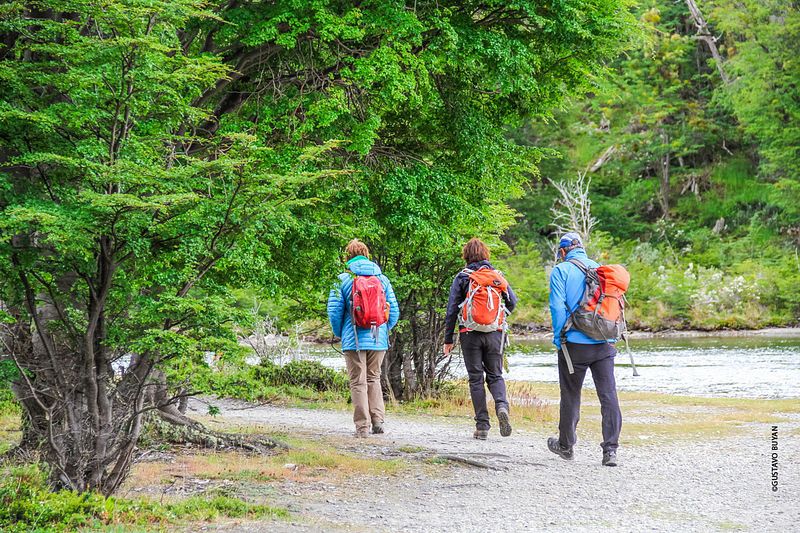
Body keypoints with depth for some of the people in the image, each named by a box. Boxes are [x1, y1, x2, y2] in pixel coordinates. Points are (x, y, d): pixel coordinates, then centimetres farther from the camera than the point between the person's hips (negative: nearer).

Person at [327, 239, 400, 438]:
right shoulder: (382, 278, 6)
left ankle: (362, 426, 0)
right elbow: (394, 311, 6)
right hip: (379, 339, 3)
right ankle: (377, 420, 9)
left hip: (354, 339, -3)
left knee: (358, 382, 3)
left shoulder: (343, 279, -4)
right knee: (374, 378, 19)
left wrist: (339, 333, 10)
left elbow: (334, 310, -6)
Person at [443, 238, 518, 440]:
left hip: (470, 334, -2)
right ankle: (501, 405, -18)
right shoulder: (497, 276, 5)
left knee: (476, 379, 4)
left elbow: (452, 309, -3)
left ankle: (482, 426, 1)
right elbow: (512, 301, 7)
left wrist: (448, 339, 2)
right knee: (495, 375, 12)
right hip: (495, 333, 2)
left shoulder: (462, 277, -2)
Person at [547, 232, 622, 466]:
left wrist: (559, 340, -1)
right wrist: (611, 338, 13)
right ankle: (610, 450, -9)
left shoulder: (561, 271, -2)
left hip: (575, 344, -3)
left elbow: (557, 307, -9)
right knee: (608, 395, -1)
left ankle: (566, 445, 26)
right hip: (604, 344, 3)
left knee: (571, 396, 12)